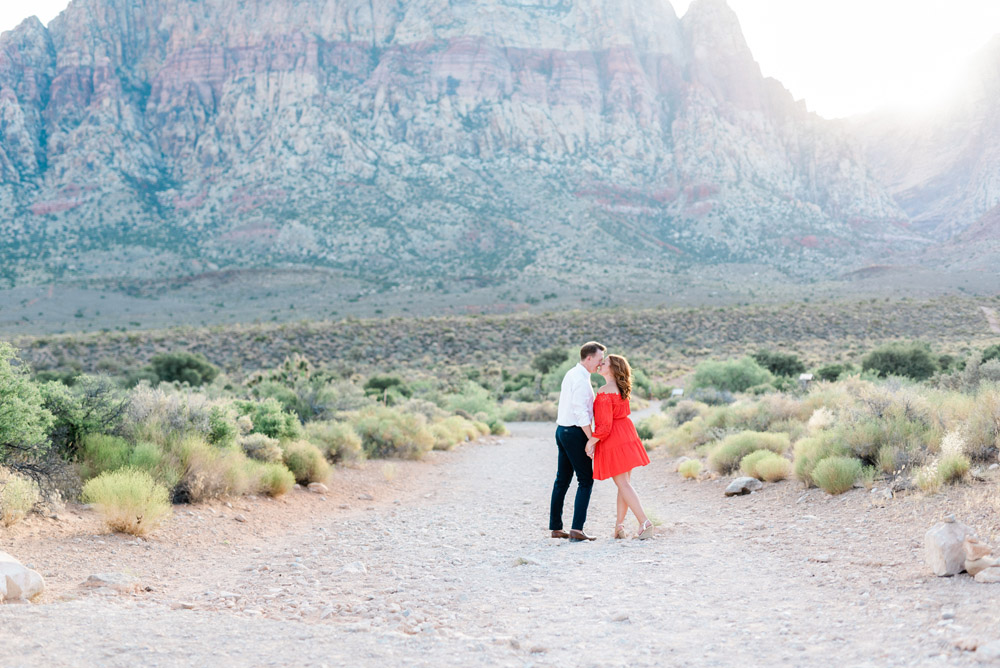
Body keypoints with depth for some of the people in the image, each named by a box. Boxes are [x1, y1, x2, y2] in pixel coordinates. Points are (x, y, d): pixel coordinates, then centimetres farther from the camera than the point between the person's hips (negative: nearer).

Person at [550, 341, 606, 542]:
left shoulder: (571, 374, 15)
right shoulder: (581, 379, -16)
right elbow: (581, 412, -21)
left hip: (562, 430, 10)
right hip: (575, 432, -10)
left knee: (562, 480, 12)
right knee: (586, 480, -6)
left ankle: (555, 527, 16)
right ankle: (577, 529, -11)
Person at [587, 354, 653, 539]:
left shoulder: (605, 392, -18)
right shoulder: (622, 388, 9)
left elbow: (605, 424, -21)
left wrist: (591, 442, -10)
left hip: (612, 439, -9)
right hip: (626, 435, 9)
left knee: (623, 483, -6)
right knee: (624, 483, 11)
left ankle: (644, 523, -12)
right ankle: (619, 526, 17)